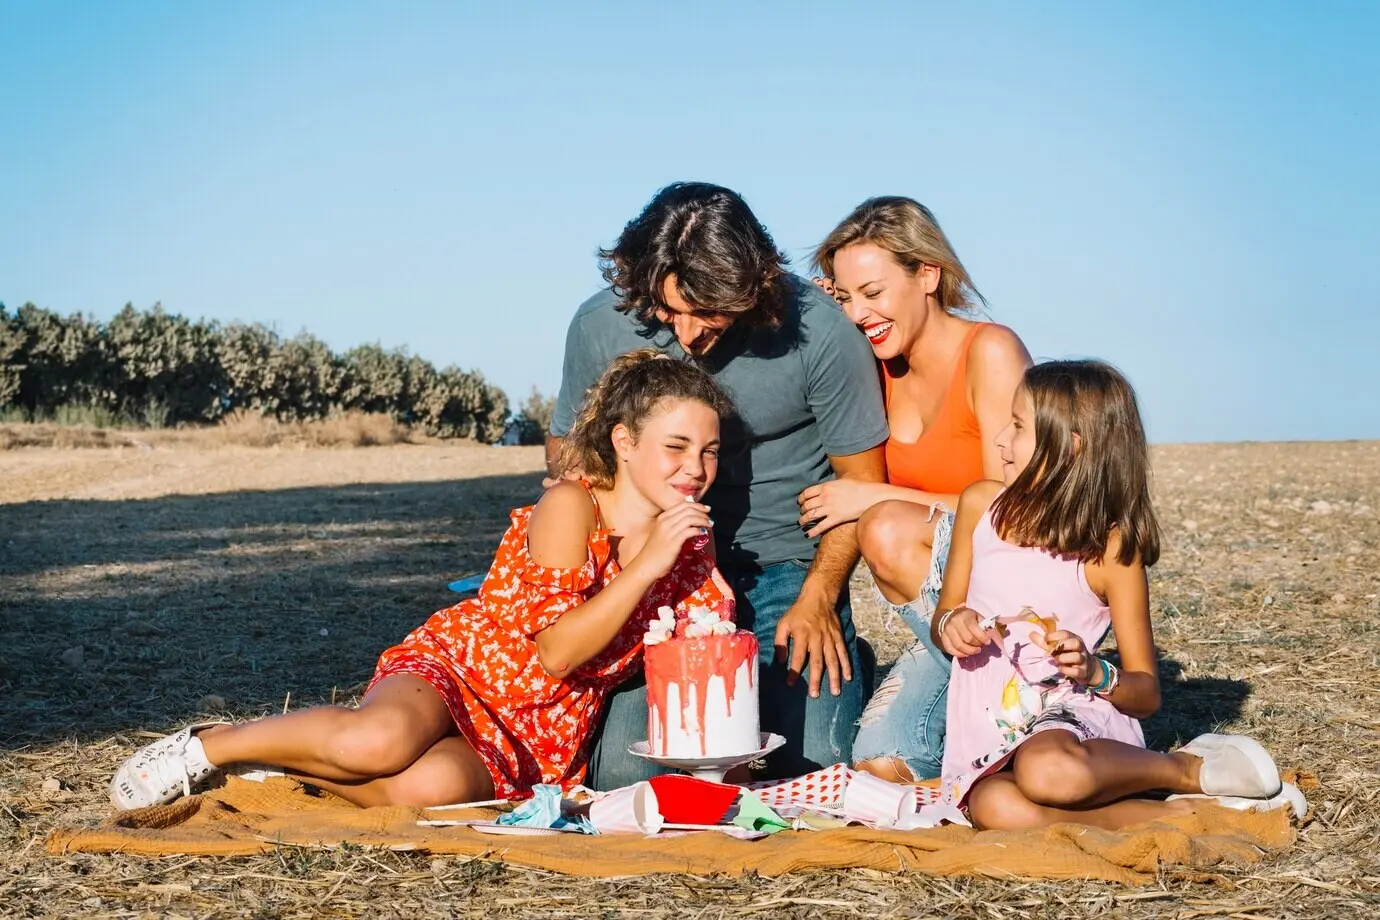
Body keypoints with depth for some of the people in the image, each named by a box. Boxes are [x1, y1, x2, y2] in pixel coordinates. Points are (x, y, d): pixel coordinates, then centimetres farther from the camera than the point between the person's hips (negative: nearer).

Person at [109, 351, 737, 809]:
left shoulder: (689, 542, 5)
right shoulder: (570, 507, -12)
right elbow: (555, 652, -20)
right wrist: (644, 568, -25)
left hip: (535, 744, 3)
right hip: (457, 666, -3)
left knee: (431, 785, -35)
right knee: (379, 741, -39)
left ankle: (292, 762, -6)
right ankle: (210, 745, -9)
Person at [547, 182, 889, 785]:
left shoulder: (818, 332, -15)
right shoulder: (601, 325, -9)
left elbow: (862, 479, -2)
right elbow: (565, 446, 9)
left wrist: (817, 600, -10)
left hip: (791, 569, -1)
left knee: (820, 769, -15)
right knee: (623, 775, -14)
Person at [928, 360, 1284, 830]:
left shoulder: (1111, 549, -5)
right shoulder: (981, 505, 7)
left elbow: (1147, 693, 1)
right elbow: (946, 612, 18)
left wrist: (1094, 672, -20)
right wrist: (950, 624, -5)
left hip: (1070, 715, -3)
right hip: (987, 729, 3)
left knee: (1048, 771, -42)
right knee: (997, 808, -35)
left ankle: (1187, 770, -11)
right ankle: (1175, 815, -19)